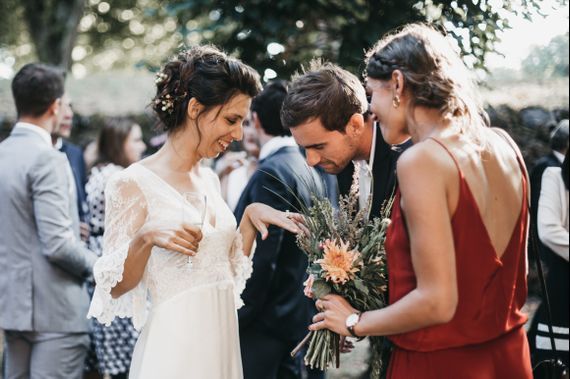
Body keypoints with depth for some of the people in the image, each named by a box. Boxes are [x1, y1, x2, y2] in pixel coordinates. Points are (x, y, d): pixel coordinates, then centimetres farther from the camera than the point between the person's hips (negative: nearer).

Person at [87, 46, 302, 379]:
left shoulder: (209, 180, 9)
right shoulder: (134, 183, -11)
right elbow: (116, 287, -9)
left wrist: (250, 217, 2)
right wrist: (145, 238, -25)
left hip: (224, 339, 7)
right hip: (174, 346, -7)